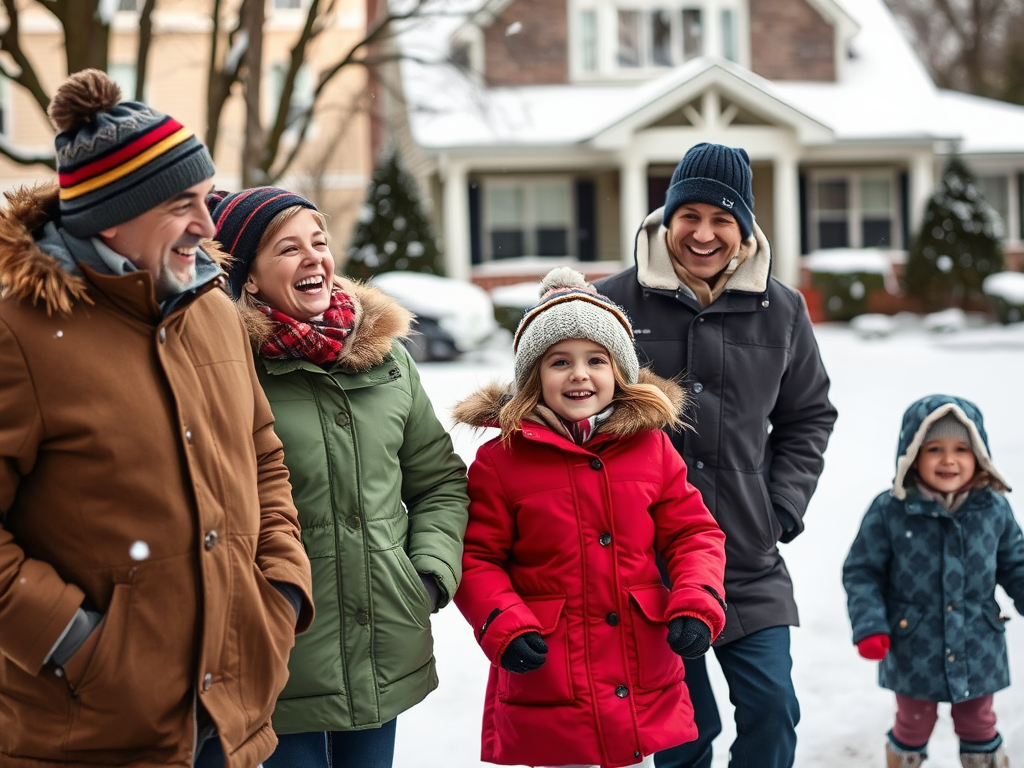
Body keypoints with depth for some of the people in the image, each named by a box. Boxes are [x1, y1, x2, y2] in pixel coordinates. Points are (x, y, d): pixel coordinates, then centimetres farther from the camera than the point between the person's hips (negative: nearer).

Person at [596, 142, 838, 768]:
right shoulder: (616, 303, -4)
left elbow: (809, 416, 17)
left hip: (750, 559, 2)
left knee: (772, 705, -1)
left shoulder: (781, 310, 4)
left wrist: (785, 505, 5)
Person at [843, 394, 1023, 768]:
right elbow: (861, 572, -8)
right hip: (913, 653, -2)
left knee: (978, 725, 20)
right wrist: (869, 625, -18)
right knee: (914, 724, 17)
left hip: (978, 652, 2)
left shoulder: (993, 509, -6)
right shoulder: (889, 511, -14)